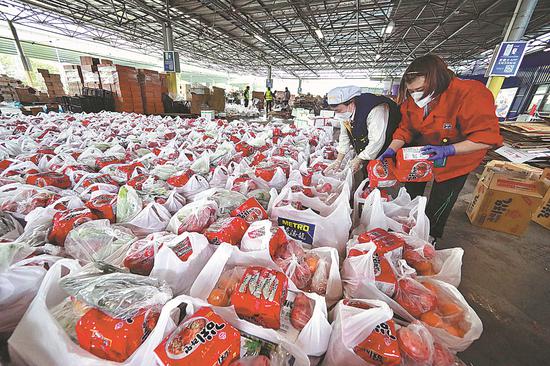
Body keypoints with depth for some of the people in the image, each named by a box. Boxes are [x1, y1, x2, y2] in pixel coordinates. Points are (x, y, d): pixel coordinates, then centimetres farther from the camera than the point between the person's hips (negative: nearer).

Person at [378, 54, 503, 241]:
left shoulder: (471, 94, -30)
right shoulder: (411, 99, -14)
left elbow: (487, 137, -29)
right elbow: (405, 129, -8)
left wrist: (448, 150, -42)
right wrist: (391, 150, -24)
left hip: (455, 158, -5)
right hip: (422, 149, 5)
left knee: (438, 205, 6)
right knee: (411, 192, 19)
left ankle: (430, 238, 32)